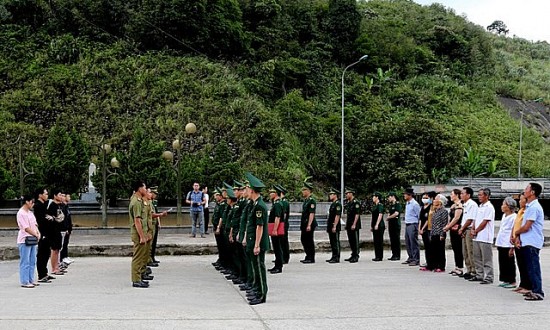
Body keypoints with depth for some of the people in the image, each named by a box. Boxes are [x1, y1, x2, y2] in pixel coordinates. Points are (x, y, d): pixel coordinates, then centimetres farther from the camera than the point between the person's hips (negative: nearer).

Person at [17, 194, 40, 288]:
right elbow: (26, 228, -17)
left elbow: (34, 224, 15)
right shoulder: (21, 213, -13)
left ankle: (31, 280, 19)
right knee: (25, 262, -5)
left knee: (32, 261, 12)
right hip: (24, 240, -9)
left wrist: (38, 232, -2)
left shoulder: (30, 213, 15)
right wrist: (36, 235, -10)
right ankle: (24, 282, -2)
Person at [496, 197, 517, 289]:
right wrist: (497, 243, 19)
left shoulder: (514, 217, -13)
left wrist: (512, 247, -18)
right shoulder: (504, 216, 15)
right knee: (502, 263, 11)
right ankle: (505, 280, 19)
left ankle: (512, 282, 6)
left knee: (509, 263, -1)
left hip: (507, 245, -8)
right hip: (501, 244, 8)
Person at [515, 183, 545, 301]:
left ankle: (538, 292, -4)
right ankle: (535, 290, 18)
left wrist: (516, 233, -1)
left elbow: (526, 227, -18)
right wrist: (519, 237, 7)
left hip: (532, 243, -10)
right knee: (530, 268, 13)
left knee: (533, 268, -7)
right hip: (527, 242, 10)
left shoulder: (534, 207, -16)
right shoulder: (529, 206, 16)